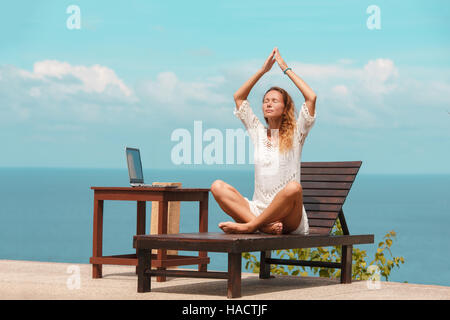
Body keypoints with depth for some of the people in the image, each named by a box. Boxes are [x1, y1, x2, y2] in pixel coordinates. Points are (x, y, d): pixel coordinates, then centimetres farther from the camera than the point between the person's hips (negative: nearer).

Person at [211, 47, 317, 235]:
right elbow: (238, 97, 18)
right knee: (218, 186, -18)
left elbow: (311, 97, -6)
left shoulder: (295, 134, 6)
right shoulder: (258, 132, 17)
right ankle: (264, 225, -35)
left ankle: (249, 226, -26)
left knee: (294, 188, -38)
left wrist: (286, 69, 3)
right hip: (258, 209, 4)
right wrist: (262, 70, 13)